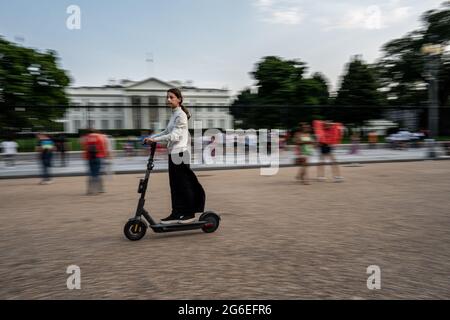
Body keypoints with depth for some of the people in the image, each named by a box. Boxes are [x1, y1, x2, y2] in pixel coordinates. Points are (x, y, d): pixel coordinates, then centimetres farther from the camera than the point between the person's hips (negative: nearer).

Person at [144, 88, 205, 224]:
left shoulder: (181, 115, -12)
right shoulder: (173, 114, 16)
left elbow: (174, 136, -20)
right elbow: (166, 132, 20)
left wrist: (155, 140, -21)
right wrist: (151, 137, 9)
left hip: (180, 154, -9)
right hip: (173, 154, 9)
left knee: (184, 185, -1)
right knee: (174, 186, 9)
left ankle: (190, 213, 10)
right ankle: (176, 214, 15)